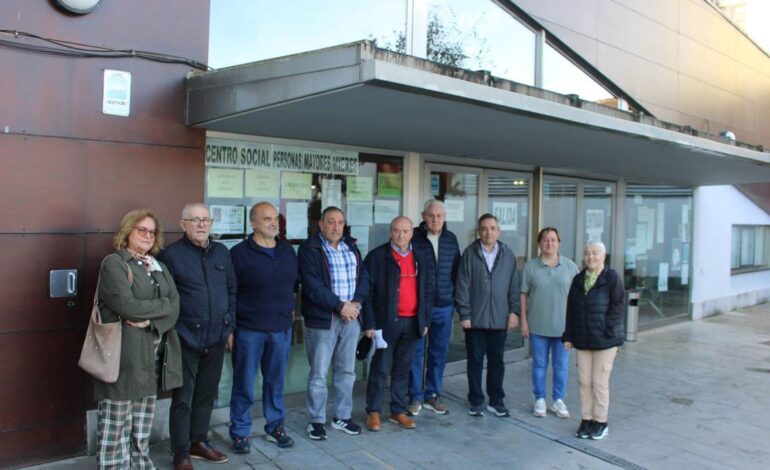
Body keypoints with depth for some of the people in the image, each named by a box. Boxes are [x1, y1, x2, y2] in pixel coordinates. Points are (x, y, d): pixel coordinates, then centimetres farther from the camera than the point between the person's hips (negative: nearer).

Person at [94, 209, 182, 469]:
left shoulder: (159, 267, 16)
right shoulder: (113, 263, -5)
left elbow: (175, 307, 3)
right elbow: (126, 306, -19)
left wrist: (150, 320, -14)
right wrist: (162, 305, -8)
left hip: (153, 357, 7)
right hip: (124, 356, -6)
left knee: (143, 427, 15)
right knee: (116, 427, 1)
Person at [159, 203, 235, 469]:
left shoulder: (221, 252, 8)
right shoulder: (171, 254, -7)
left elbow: (231, 290, 13)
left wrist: (229, 327, 11)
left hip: (216, 337, 5)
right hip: (186, 338, -5)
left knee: (206, 395, 16)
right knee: (183, 398, 5)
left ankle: (199, 442, 32)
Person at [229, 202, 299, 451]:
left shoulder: (287, 251, 7)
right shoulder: (239, 253, -8)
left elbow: (294, 284, 19)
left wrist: (290, 308, 12)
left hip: (282, 329, 4)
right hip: (249, 330, -4)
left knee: (276, 382, 14)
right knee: (244, 384, 6)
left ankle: (275, 427, 29)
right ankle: (240, 432, 21)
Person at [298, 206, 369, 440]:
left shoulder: (351, 246, 12)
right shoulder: (309, 249, -8)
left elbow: (363, 276, 7)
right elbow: (313, 287, -17)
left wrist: (356, 303, -9)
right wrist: (340, 306, -17)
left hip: (351, 318, 6)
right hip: (322, 319, -5)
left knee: (346, 370, 14)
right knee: (318, 373, 2)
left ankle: (342, 417, 27)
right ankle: (317, 421, 17)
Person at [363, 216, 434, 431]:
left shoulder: (422, 258, 9)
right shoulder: (377, 256, -5)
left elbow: (428, 290, 12)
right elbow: (367, 291, -6)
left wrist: (425, 320, 8)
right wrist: (369, 323, -10)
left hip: (413, 322, 4)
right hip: (387, 321, -4)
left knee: (403, 369, 13)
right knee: (380, 368, 3)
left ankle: (398, 411, 25)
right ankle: (373, 412, 17)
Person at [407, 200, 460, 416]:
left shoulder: (451, 239, 7)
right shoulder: (414, 237, -6)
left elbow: (456, 271, 13)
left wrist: (455, 298, 9)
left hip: (444, 307, 4)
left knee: (439, 352, 11)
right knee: (417, 352, 3)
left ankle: (433, 395, 25)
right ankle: (416, 397, 16)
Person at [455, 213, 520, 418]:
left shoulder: (508, 254, 4)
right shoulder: (470, 253, -3)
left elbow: (514, 285, 7)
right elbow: (462, 285, -5)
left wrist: (514, 311, 1)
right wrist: (464, 314, -8)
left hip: (500, 319, 2)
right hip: (475, 319, -2)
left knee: (497, 361, 11)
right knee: (475, 361, 8)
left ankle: (496, 401, 24)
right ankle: (476, 401, 20)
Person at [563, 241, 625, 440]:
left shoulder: (612, 277, -7)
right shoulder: (578, 280, 10)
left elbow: (618, 306, -11)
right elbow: (570, 309, 12)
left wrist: (608, 331, -16)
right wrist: (568, 335, 8)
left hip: (604, 339, -5)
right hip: (582, 338, 5)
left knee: (600, 381, 2)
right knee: (584, 380, 8)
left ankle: (601, 421, 17)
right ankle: (586, 419, 20)